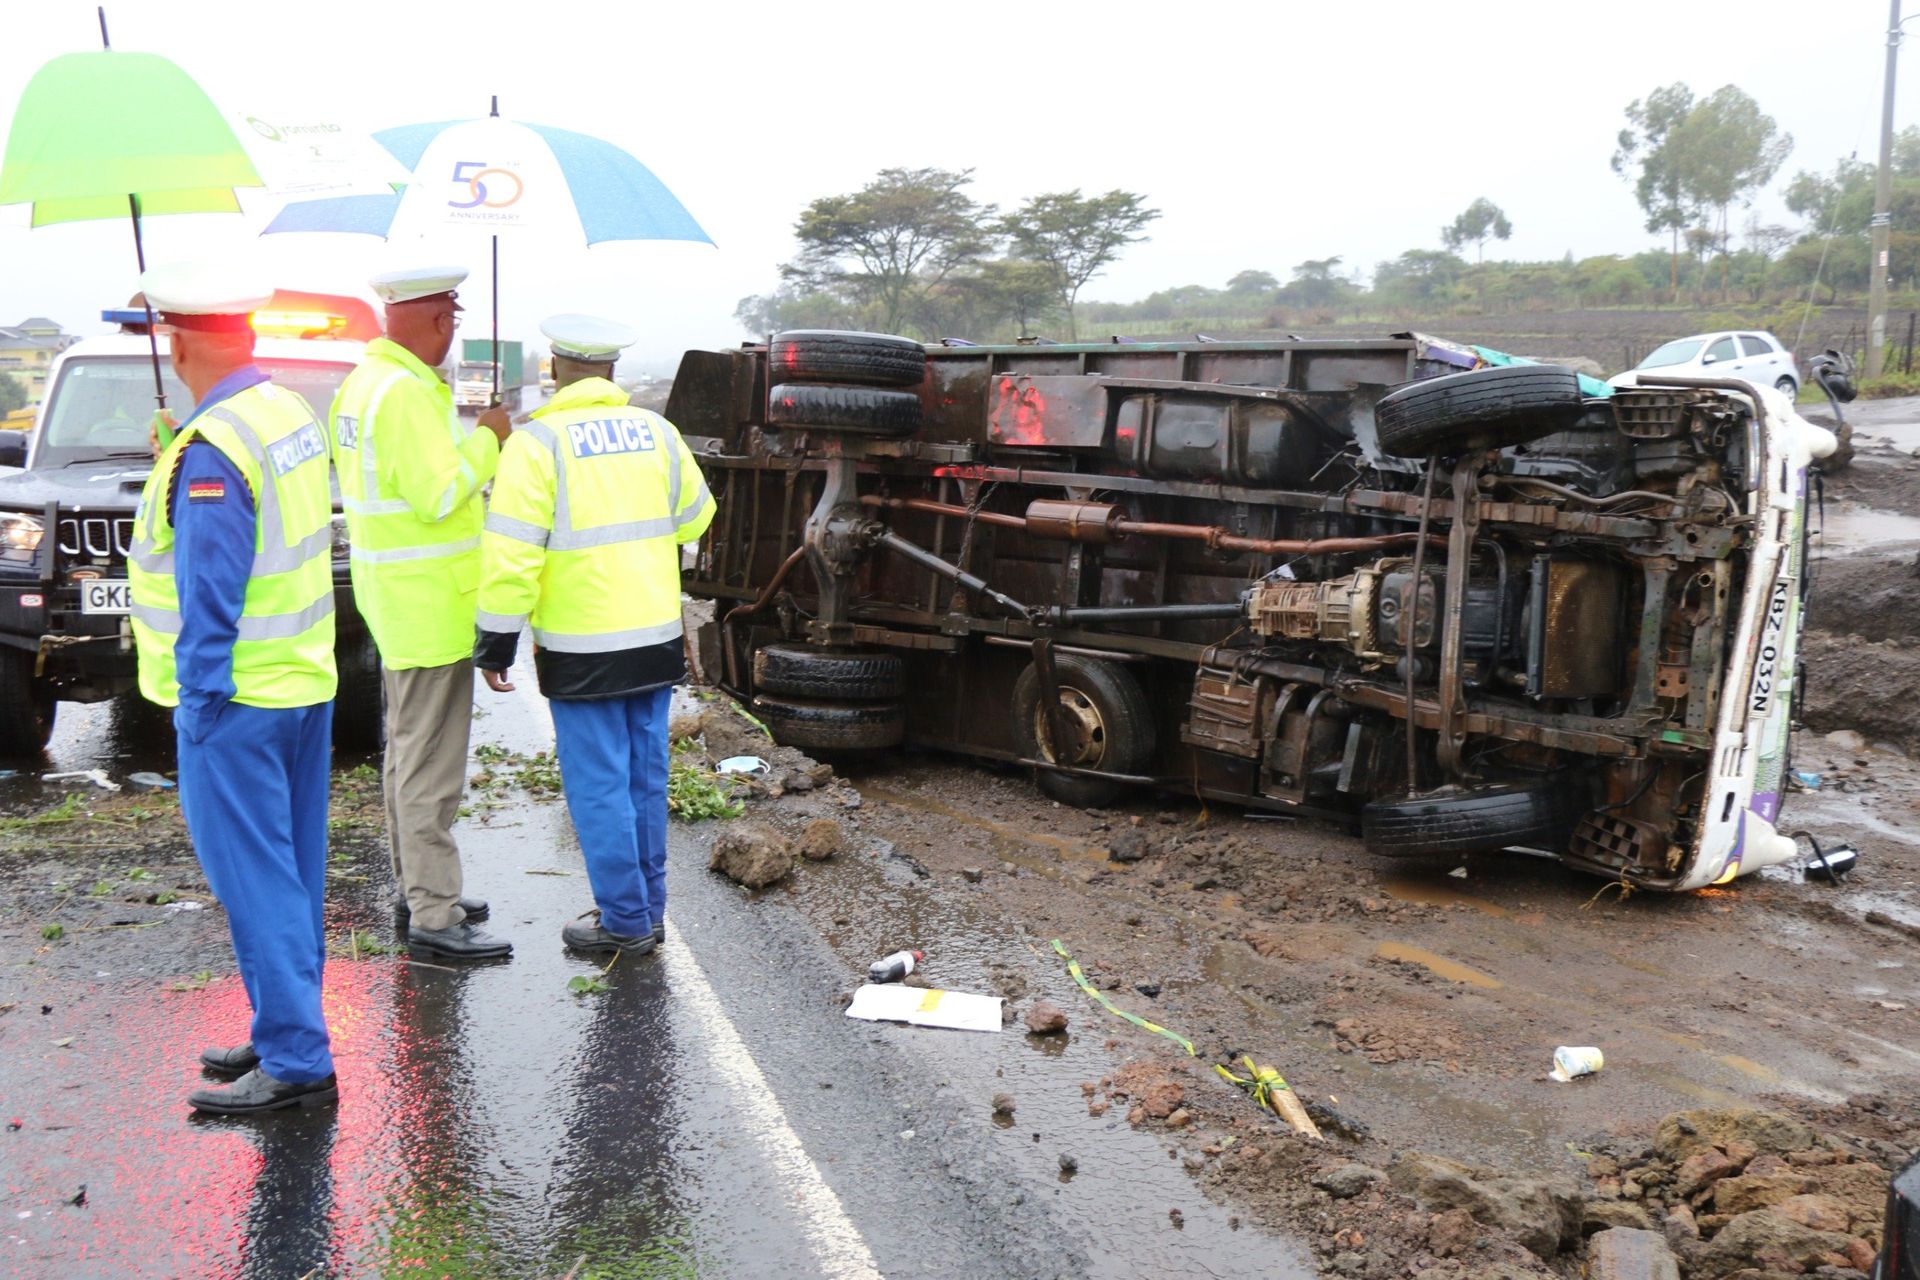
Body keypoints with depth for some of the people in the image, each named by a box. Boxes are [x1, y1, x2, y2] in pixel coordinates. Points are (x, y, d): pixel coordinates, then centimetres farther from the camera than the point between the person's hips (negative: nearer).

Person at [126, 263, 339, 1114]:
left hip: (237, 698, -9)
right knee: (291, 872, 16)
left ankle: (295, 1060, 3)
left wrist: (198, 701, -13)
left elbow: (211, 598, -19)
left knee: (254, 879, -2)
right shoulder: (293, 415, 8)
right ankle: (288, 1034, 27)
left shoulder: (209, 453, -19)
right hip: (307, 682, 9)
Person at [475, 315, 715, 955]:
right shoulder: (657, 431, 5)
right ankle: (649, 909, 24)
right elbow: (694, 518, 18)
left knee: (599, 785, 4)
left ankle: (624, 919, 11)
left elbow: (512, 554, -15)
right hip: (656, 638, 6)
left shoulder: (537, 442, -12)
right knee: (645, 777, 15)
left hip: (583, 649, -5)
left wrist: (495, 643, -7)